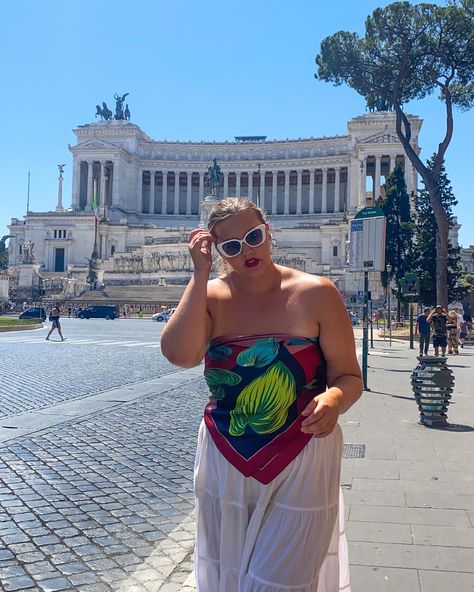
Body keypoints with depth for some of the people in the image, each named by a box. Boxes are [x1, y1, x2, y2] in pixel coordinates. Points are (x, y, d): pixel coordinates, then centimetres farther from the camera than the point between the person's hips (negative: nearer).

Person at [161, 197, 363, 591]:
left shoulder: (315, 294, -10)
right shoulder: (212, 296, -4)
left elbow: (349, 376, -6)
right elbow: (179, 354, -23)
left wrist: (334, 400, -29)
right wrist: (201, 274, -21)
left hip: (300, 467, -3)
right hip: (224, 465, 3)